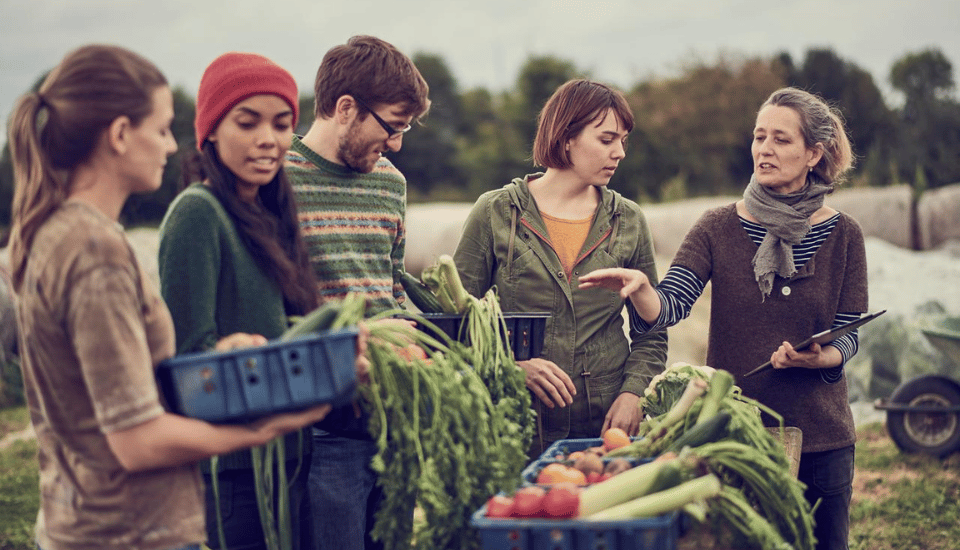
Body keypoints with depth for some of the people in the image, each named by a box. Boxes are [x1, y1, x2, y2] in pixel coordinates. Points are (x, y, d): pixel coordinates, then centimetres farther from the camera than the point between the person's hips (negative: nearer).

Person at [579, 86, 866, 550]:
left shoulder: (842, 234, 0)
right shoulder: (719, 228, -2)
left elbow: (849, 335, 1)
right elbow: (671, 304, -15)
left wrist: (819, 358, -20)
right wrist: (640, 288, -37)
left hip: (820, 441, 1)